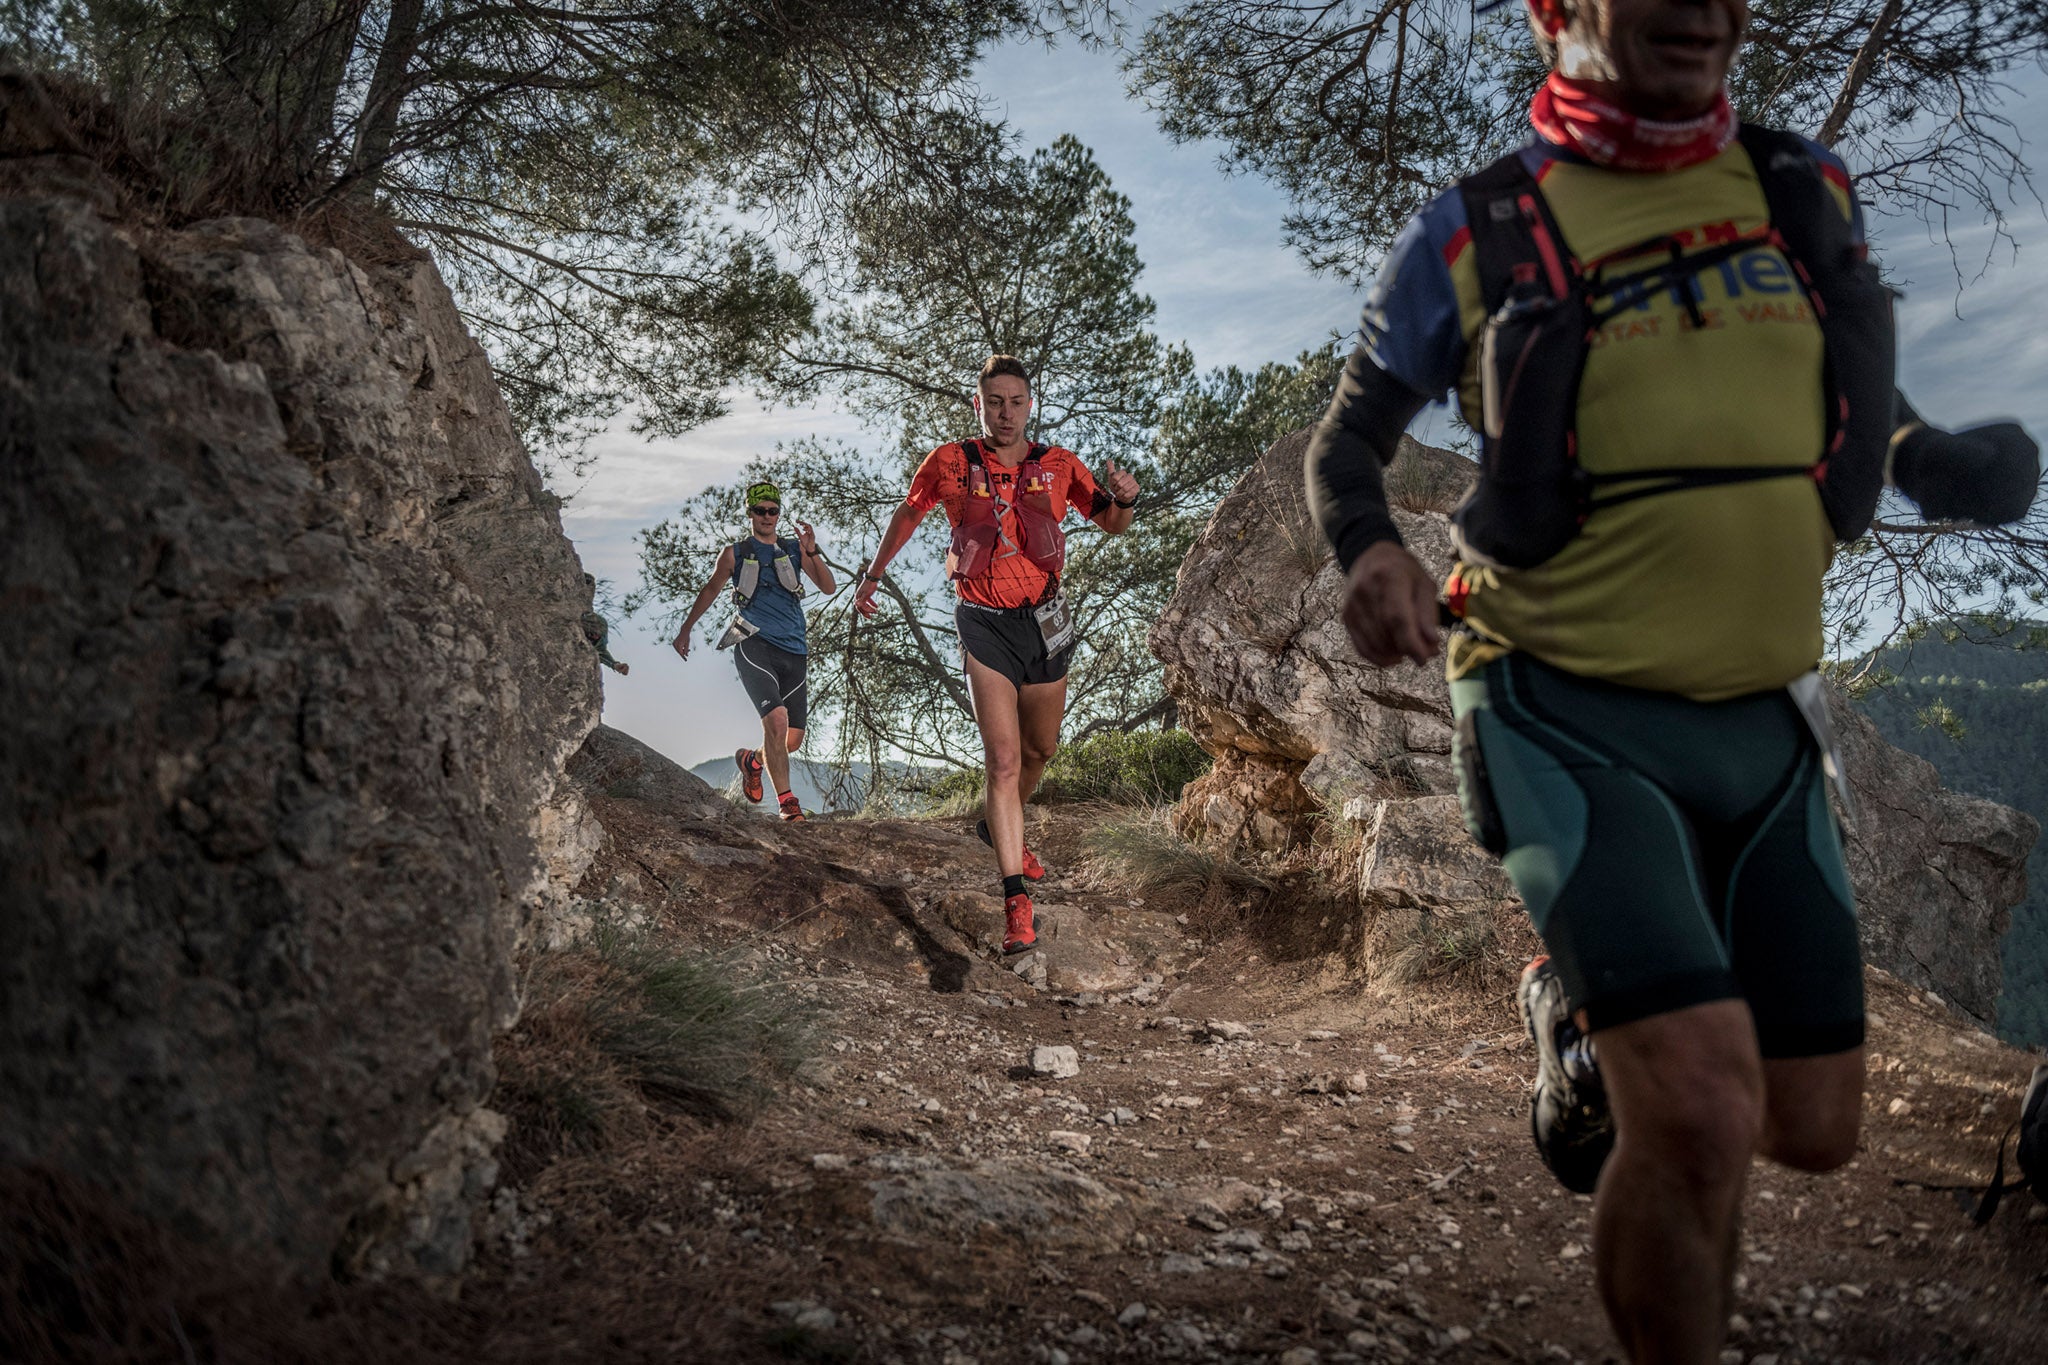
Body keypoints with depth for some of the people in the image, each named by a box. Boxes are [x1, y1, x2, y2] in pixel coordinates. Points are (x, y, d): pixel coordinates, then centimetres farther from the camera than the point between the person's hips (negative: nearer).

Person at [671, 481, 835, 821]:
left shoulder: (794, 550, 14)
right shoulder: (735, 553, 10)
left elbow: (829, 587, 5)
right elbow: (710, 591, 22)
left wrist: (812, 552, -9)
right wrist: (686, 629, 25)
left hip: (793, 652, 3)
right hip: (754, 646, -3)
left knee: (793, 739, 5)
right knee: (776, 719, -25)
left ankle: (751, 759, 38)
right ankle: (787, 803, -22)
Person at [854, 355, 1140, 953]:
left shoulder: (1058, 465, -2)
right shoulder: (950, 463, -7)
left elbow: (1112, 525, 6)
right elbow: (908, 515, 11)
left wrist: (1124, 498, -17)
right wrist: (872, 577, 17)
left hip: (1046, 622, 4)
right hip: (985, 625, -3)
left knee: (1040, 749, 20)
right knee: (1004, 758, -15)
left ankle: (1001, 828, 49)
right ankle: (1016, 901, -13)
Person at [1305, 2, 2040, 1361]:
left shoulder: (1811, 190, 6)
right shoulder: (1475, 233, -6)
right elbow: (1348, 441, 4)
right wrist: (1373, 551, -18)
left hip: (1766, 727, 5)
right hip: (1576, 725, -5)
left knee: (1812, 1127, 11)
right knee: (1705, 1116, -21)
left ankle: (1581, 1004, 40)